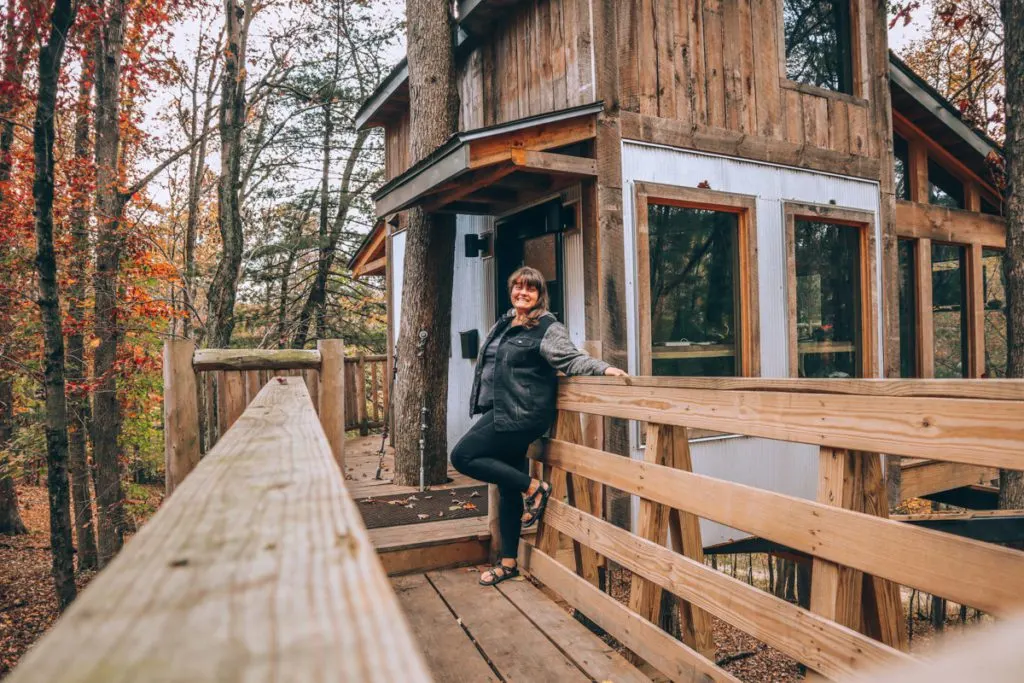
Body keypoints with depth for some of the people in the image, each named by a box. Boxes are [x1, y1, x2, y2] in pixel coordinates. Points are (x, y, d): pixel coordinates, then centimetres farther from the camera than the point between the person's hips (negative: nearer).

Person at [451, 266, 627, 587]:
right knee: (507, 488, 12)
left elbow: (571, 358, -16)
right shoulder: (503, 323, 16)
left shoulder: (548, 328, -7)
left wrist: (604, 368, -31)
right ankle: (508, 562, 24)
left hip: (522, 416, -8)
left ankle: (534, 487, -4)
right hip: (500, 413, 8)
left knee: (463, 456, -14)